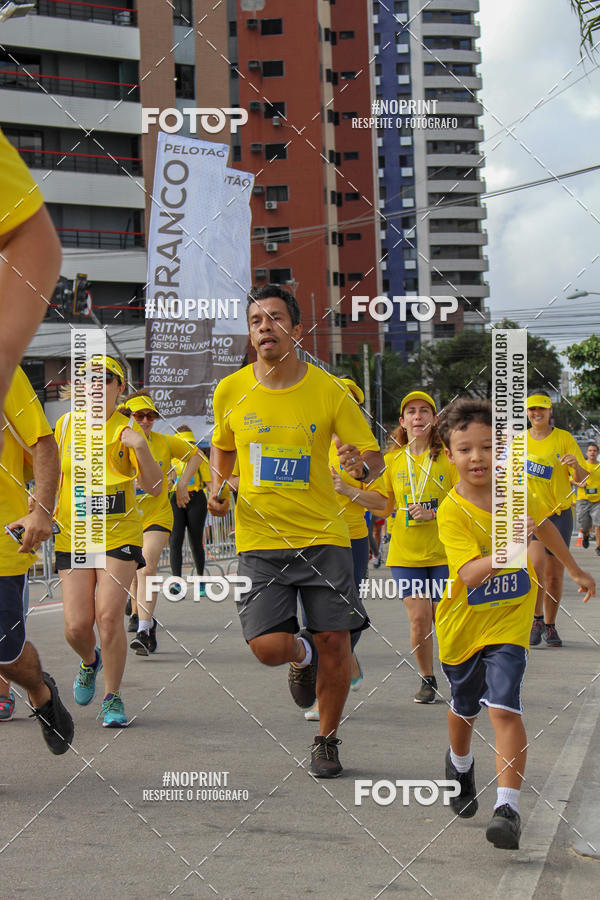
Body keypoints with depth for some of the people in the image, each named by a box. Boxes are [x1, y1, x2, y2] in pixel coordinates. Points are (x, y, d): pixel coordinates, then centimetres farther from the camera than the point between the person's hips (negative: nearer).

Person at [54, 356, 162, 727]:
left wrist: (142, 449, -20)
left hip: (120, 535, -2)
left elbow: (155, 488, -7)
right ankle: (90, 661, 32)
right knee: (77, 626, -5)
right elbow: (52, 469, 23)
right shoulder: (67, 424, 6)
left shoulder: (127, 430, -2)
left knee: (109, 616, -14)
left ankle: (113, 699, 3)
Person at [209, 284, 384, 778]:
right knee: (268, 646, -13)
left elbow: (374, 457, 2)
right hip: (260, 539, 1)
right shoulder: (230, 392, 2)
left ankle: (327, 740, 22)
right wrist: (218, 487, 3)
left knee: (335, 644, -3)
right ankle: (302, 654, 26)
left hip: (323, 536, -1)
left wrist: (362, 464, -21)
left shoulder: (330, 390, -3)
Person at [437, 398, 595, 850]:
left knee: (504, 708, -17)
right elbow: (470, 575, -31)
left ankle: (508, 807, -17)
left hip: (509, 621, 1)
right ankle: (460, 764, 52)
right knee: (464, 708, 20)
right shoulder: (452, 511, -20)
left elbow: (544, 525, 16)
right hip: (463, 623, 0)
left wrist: (575, 570, 27)